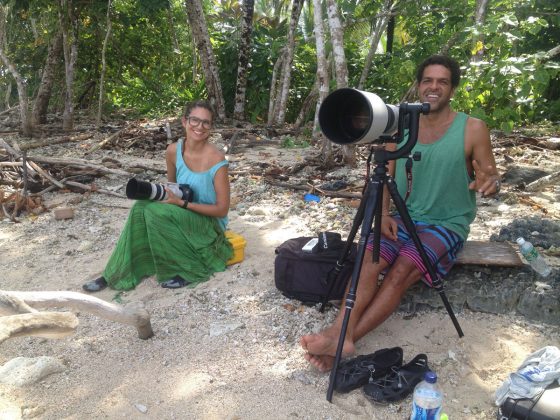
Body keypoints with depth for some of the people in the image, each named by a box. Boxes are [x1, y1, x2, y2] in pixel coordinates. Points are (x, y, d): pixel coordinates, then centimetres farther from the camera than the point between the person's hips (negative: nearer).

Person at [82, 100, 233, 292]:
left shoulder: (216, 160, -20)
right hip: (183, 217, 5)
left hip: (210, 222, -5)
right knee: (142, 207, -21)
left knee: (155, 212, -27)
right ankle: (118, 274, -12)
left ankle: (193, 270, -13)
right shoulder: (173, 151, -4)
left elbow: (222, 209, -16)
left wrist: (182, 203, -24)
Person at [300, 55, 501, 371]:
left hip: (448, 225, -3)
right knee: (370, 258, -27)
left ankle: (344, 339, -30)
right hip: (403, 218, 3)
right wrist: (383, 214, -10)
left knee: (402, 270, -29)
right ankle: (340, 333, -35)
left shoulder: (473, 129, -5)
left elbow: (492, 181, -4)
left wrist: (490, 183, -29)